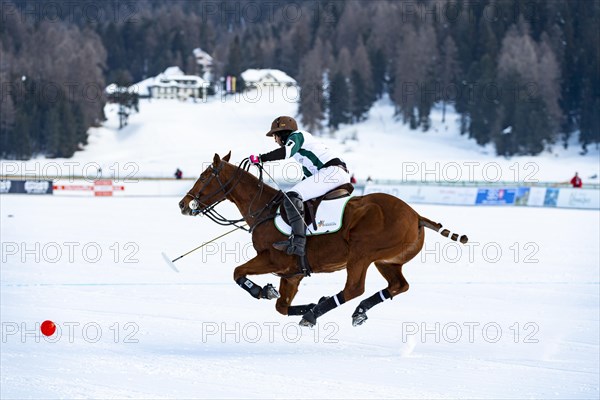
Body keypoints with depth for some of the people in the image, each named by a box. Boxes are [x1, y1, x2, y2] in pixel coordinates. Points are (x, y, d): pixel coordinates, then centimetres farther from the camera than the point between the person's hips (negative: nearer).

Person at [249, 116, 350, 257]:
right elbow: (309, 175, 35)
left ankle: (298, 242, -36)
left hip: (333, 170, -11)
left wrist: (260, 158, -11)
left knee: (292, 197, -22)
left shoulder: (296, 136, 4)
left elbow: (286, 151, -17)